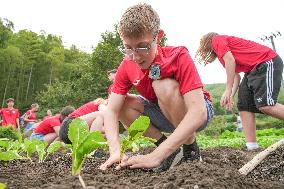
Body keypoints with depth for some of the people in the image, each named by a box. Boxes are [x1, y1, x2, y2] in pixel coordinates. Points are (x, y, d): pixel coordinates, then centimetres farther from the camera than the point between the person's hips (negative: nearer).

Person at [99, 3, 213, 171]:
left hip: (197, 112, -5)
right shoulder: (127, 66, -14)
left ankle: (191, 151, -13)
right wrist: (115, 151, -39)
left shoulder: (179, 57, -29)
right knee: (122, 103, -15)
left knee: (165, 86, -33)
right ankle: (171, 150, -7)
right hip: (166, 116, 5)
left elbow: (198, 112, -39)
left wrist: (156, 156, -46)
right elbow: (111, 110, -19)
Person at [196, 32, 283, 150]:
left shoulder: (216, 39, 2)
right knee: (244, 106, 2)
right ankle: (251, 147, -3)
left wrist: (228, 91, -14)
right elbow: (236, 75, 19)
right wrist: (231, 96, 8)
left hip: (267, 62, -10)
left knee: (265, 105, -24)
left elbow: (230, 60, -14)